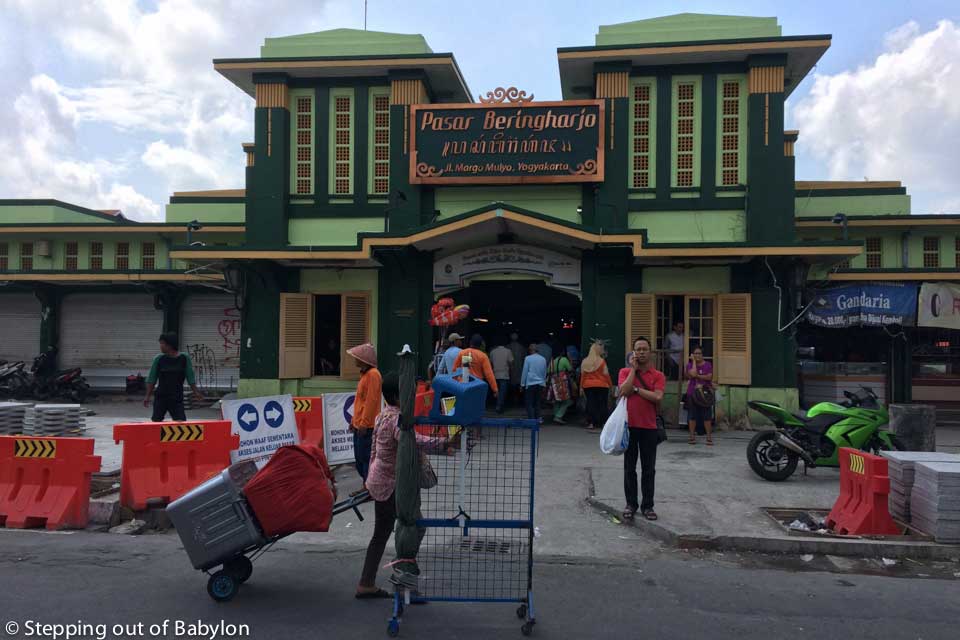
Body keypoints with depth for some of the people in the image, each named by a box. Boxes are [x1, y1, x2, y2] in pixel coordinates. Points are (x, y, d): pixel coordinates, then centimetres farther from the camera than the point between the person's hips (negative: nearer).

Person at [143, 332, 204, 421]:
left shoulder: (184, 359, -5)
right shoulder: (159, 359, -2)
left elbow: (191, 379, 2)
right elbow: (151, 379, 5)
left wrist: (196, 392, -2)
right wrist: (147, 396, 3)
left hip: (177, 398, -2)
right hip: (160, 397, 2)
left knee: (180, 422, -9)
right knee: (156, 421, 7)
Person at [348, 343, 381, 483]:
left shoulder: (373, 374, -15)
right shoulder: (365, 373, 15)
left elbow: (371, 401, -20)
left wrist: (364, 423, -21)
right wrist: (355, 420, 21)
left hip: (367, 427, -10)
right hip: (359, 425, 10)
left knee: (366, 458, -6)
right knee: (359, 458, 15)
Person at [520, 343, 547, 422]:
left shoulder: (528, 358, -6)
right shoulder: (543, 359, 7)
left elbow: (524, 372, -4)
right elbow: (544, 373, 15)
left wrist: (522, 384, 2)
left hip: (530, 384, -4)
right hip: (540, 384, 5)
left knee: (529, 403, 0)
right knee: (537, 403, 12)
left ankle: (532, 419, -6)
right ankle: (538, 419, 12)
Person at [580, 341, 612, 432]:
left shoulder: (585, 361, 2)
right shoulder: (601, 361, -8)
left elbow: (582, 375, 4)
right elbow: (606, 374, -6)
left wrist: (582, 387, 11)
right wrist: (610, 385, 4)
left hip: (588, 386, 3)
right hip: (602, 386, -3)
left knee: (590, 404, 5)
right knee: (602, 404, 4)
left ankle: (590, 423, 3)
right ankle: (603, 423, 6)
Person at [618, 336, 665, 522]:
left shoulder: (658, 376, 2)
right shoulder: (625, 372, 3)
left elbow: (657, 397, -14)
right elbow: (623, 391, -15)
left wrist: (636, 389, -11)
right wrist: (634, 368, -9)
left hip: (649, 427, 0)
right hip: (629, 425, 0)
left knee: (649, 469, 6)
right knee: (629, 468, 7)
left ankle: (648, 505, 16)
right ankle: (631, 504, 17)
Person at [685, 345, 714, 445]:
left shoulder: (708, 365, 5)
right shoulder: (690, 364, 4)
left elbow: (709, 377, -7)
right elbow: (693, 374, -16)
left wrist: (698, 376, -11)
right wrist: (694, 361, -8)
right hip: (692, 393, 0)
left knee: (707, 416, 0)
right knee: (692, 415, 2)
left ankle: (709, 437, 4)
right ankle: (692, 436, 9)